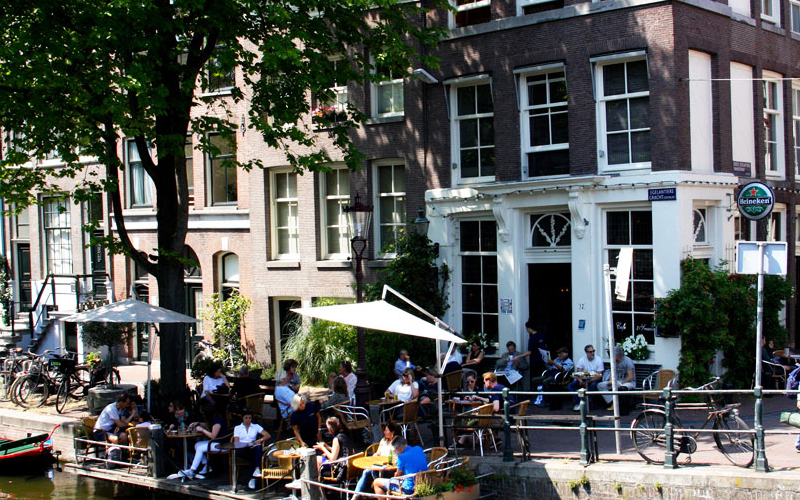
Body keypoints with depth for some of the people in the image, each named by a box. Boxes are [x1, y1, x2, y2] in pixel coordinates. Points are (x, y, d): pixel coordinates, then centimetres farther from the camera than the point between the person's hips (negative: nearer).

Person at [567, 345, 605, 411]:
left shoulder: (598, 360, -8)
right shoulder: (582, 360, 1)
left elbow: (599, 376, -14)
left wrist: (588, 382, -26)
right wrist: (580, 381, -26)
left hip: (594, 380, -3)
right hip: (583, 379, 3)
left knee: (593, 385, -39)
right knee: (570, 386, -19)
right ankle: (579, 403, -28)